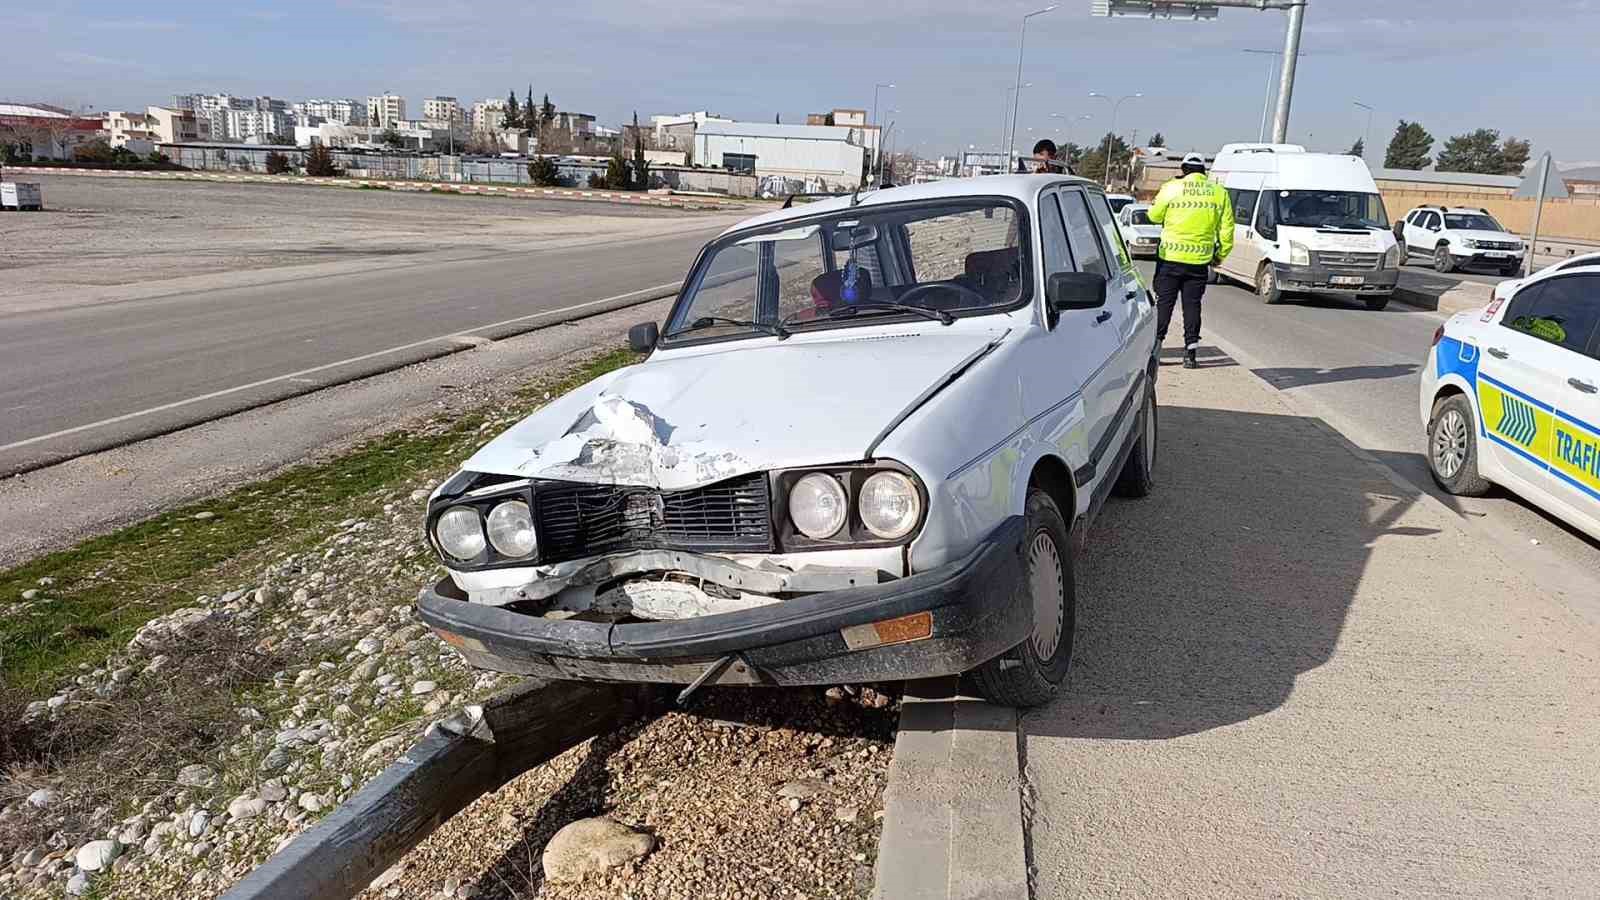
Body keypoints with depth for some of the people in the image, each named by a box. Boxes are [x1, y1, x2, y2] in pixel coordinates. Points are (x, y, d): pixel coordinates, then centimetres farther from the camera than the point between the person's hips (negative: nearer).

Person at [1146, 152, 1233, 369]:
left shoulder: (1171, 188, -4)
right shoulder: (1219, 192, 4)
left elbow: (1154, 215, 4)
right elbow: (1226, 229, 6)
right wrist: (1221, 255, 16)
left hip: (1170, 257, -2)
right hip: (1200, 260, 2)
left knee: (1164, 302, 6)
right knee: (1192, 305, 7)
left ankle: (1156, 344, 5)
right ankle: (1190, 352, 8)